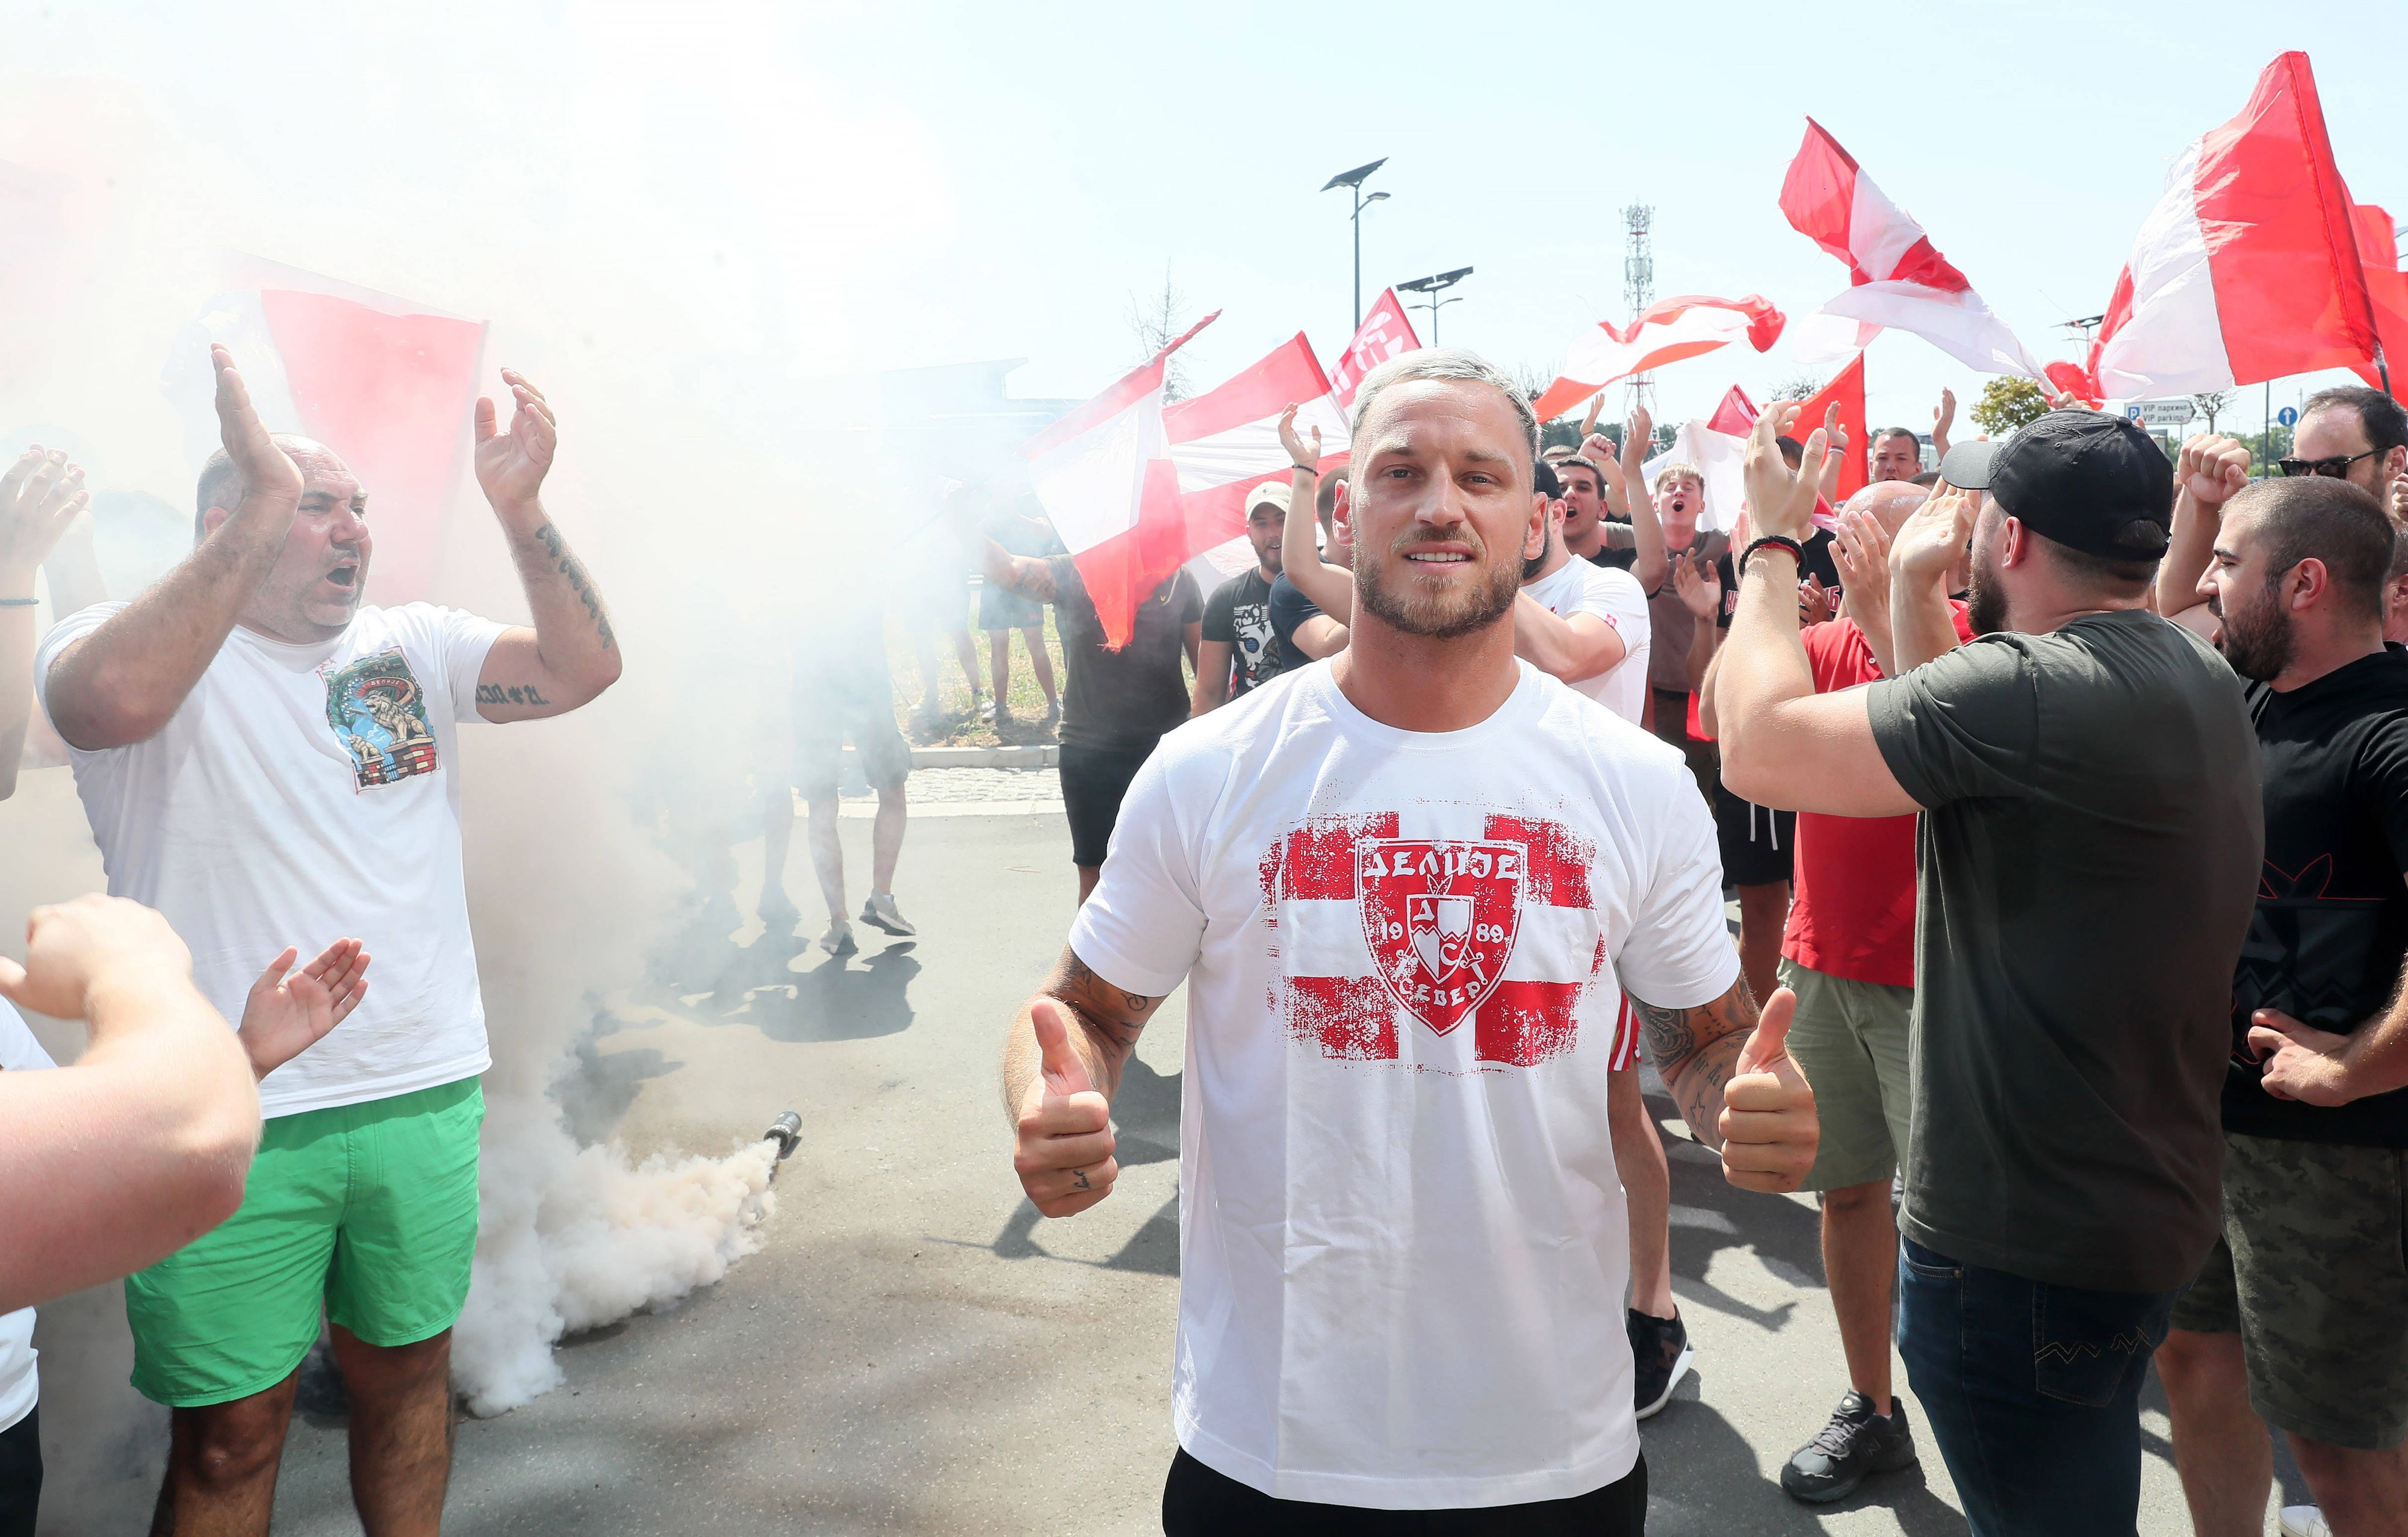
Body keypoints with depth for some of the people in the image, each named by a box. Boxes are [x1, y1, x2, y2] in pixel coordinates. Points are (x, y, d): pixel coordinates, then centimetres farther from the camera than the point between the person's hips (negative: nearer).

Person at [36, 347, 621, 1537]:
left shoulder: (414, 644, 8)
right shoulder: (121, 640, -5)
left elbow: (583, 669, -3)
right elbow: (112, 699, -29)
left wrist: (519, 508, -14)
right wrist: (264, 504, -28)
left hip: (425, 1092, 4)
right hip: (230, 1123, -4)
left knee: (406, 1370, 19)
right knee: (230, 1433, 9)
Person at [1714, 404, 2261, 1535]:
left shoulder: (2039, 686, -27)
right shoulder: (2197, 679, 5)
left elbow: (1759, 748, -26)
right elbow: (1956, 744, 14)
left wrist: (1771, 542, -12)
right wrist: (1909, 589, 14)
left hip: (2025, 1245, -10)